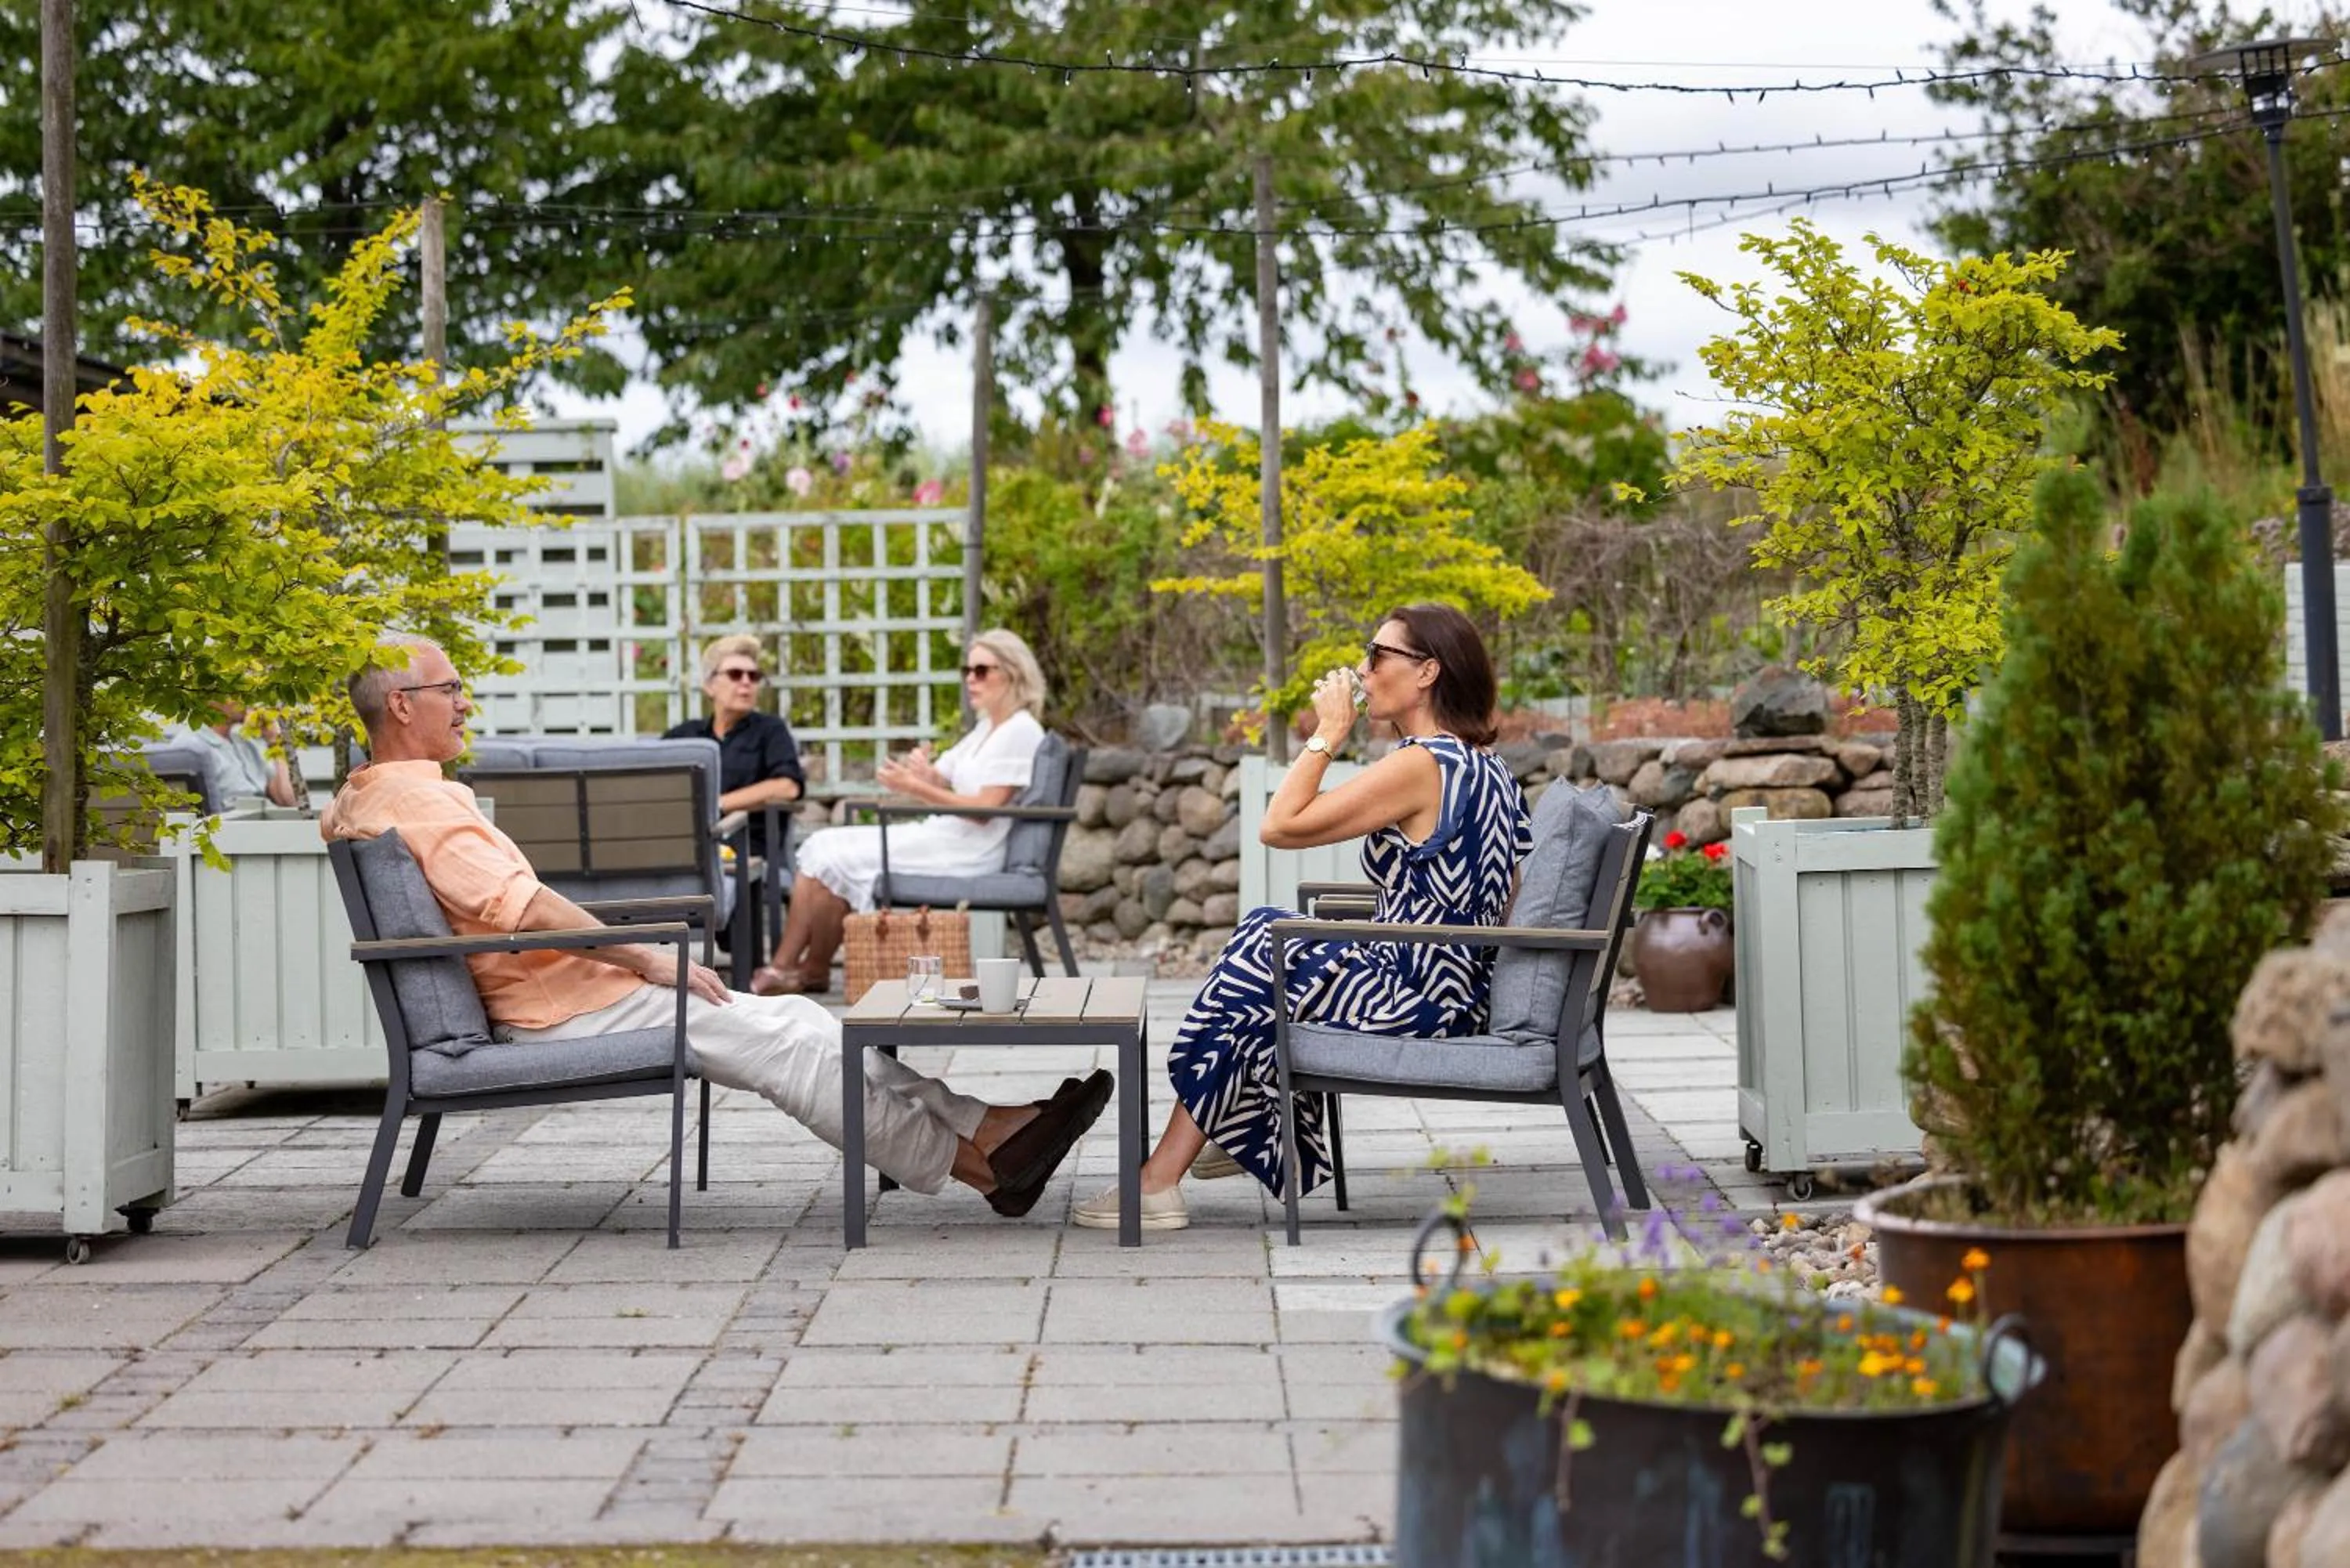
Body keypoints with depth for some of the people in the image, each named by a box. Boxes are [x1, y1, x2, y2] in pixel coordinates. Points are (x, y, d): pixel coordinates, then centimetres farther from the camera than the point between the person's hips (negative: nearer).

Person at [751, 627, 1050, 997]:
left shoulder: (1021, 731, -11)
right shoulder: (985, 729, 19)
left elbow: (985, 809, -19)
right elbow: (939, 780, 15)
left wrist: (915, 787, -20)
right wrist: (923, 773, -10)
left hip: (967, 852, -10)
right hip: (940, 837, 10)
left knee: (838, 861, -17)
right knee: (821, 846, -2)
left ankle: (814, 970, 0)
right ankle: (782, 967, -9)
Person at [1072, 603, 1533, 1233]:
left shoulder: (1421, 765, -20)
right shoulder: (1485, 765, 9)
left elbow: (1280, 827, -19)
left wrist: (1328, 733, -10)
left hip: (1412, 999, -9)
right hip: (1457, 990, 9)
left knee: (1243, 981, 7)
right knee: (1263, 931, 20)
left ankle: (1159, 1184, 15)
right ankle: (1249, 1138, 27)